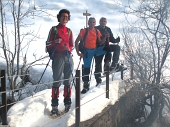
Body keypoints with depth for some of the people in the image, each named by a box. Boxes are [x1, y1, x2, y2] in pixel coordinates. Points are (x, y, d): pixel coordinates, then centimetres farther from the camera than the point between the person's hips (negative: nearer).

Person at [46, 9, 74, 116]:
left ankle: (68, 103, 14)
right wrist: (55, 42, -18)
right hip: (58, 57, -4)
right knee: (57, 81, -8)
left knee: (68, 81, 6)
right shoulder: (54, 29, 5)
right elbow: (48, 44, 1)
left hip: (68, 57, 4)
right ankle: (54, 106, -6)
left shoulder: (69, 31, 17)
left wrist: (69, 49, -4)